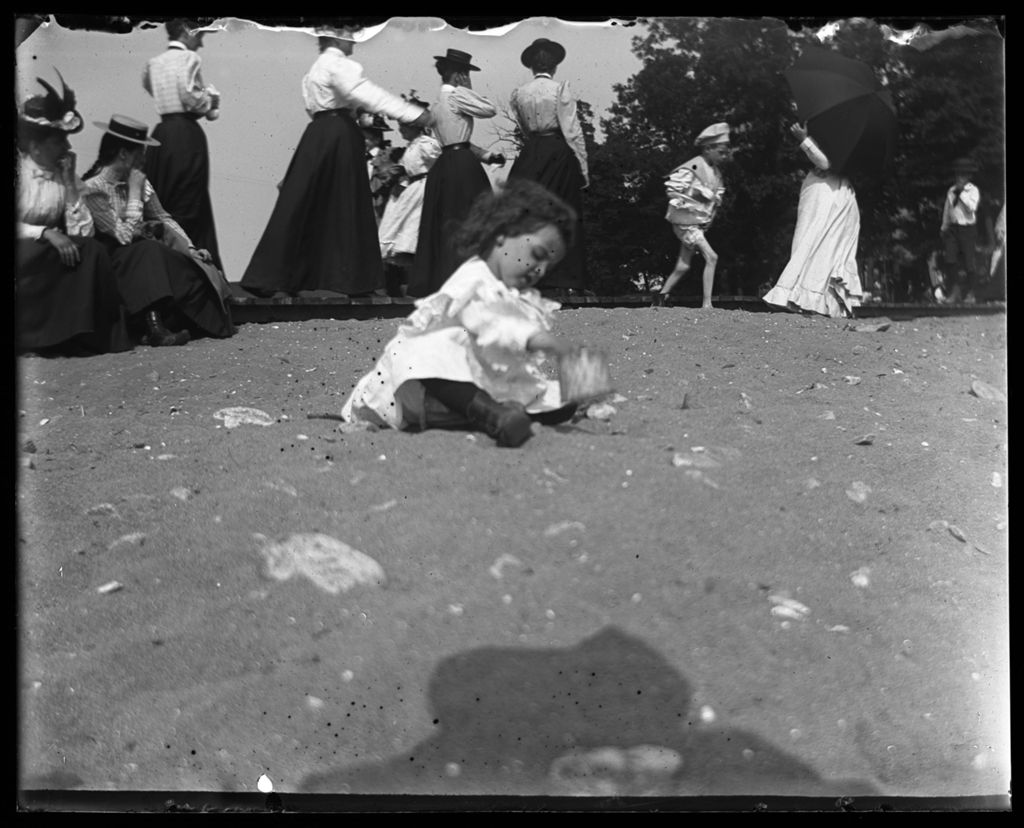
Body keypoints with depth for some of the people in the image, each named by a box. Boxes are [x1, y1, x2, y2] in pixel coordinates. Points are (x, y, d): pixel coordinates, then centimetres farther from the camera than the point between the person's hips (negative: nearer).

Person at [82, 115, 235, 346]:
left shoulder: (138, 181, 10)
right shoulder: (93, 188, -12)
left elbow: (164, 218, 13)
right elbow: (126, 235, -19)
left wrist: (190, 248, -1)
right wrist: (135, 192, -11)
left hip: (149, 254, 7)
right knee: (147, 251, -37)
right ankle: (156, 328, -42)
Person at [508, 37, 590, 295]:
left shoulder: (518, 94, 5)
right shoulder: (560, 89, -7)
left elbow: (524, 130, 13)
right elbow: (573, 131, -9)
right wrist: (583, 169, -5)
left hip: (530, 157, 3)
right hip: (559, 153, -3)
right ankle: (566, 281, 2)